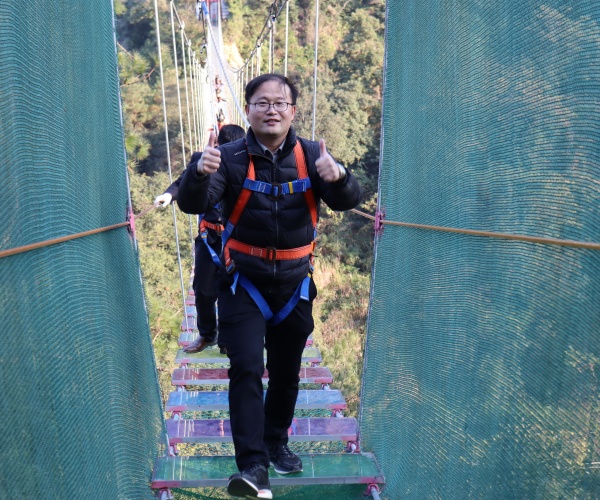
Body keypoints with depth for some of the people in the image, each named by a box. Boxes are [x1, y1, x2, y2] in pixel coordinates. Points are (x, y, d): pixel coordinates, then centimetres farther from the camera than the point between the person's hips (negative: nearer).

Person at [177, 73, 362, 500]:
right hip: (244, 284, -2)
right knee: (247, 370, -12)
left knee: (286, 373, 14)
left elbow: (348, 201, -15)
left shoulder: (310, 156, -4)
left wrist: (337, 177, -38)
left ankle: (276, 443, 36)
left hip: (295, 285, 3)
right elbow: (193, 204, -20)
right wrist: (199, 174, -42)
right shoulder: (232, 157, -9)